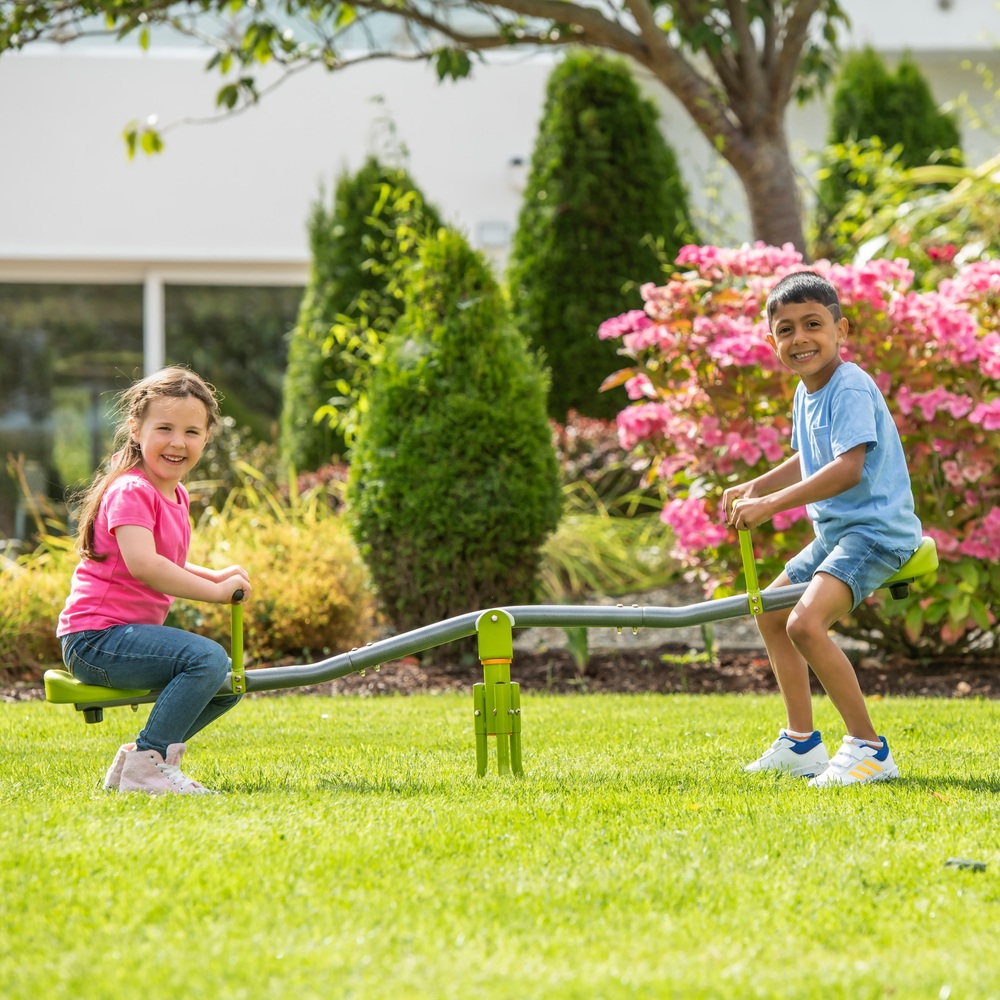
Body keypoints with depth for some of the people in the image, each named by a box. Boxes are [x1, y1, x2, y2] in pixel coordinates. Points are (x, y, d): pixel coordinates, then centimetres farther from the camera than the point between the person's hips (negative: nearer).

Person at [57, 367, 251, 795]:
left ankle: (139, 756, 14)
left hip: (130, 632, 10)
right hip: (97, 637, -10)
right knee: (207, 659, -27)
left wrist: (216, 575, 5)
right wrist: (215, 590, -22)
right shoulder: (131, 491, -16)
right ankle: (145, 764, -20)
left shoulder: (175, 497, 16)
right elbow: (142, 565, -29)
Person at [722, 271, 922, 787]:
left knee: (806, 622, -28)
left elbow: (848, 468, -30)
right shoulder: (806, 393, 10)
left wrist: (772, 504, -30)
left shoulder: (851, 388, -20)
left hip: (875, 530, -11)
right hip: (835, 531, 11)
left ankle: (868, 748, -20)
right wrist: (755, 487, 15)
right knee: (771, 614, 22)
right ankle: (801, 743, 31)